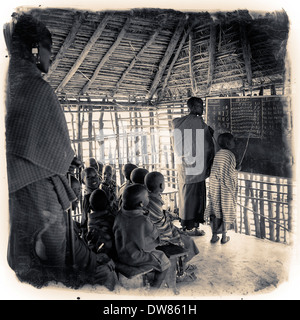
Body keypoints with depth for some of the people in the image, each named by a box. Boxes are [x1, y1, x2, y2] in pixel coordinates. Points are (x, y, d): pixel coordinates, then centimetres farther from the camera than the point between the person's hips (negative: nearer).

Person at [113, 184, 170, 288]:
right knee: (165, 263, 17)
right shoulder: (143, 222, -32)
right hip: (136, 259, -7)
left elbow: (115, 231, 4)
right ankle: (154, 287, 27)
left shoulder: (120, 215, -12)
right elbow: (155, 236, -15)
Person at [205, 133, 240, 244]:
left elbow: (216, 172, 7)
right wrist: (237, 170, -1)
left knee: (216, 211, 13)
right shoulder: (230, 155, -15)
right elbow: (230, 175, -17)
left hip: (215, 188, 5)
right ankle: (224, 237, 19)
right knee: (226, 211, 8)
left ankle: (214, 236, 20)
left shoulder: (217, 154, 4)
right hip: (226, 189, -5)